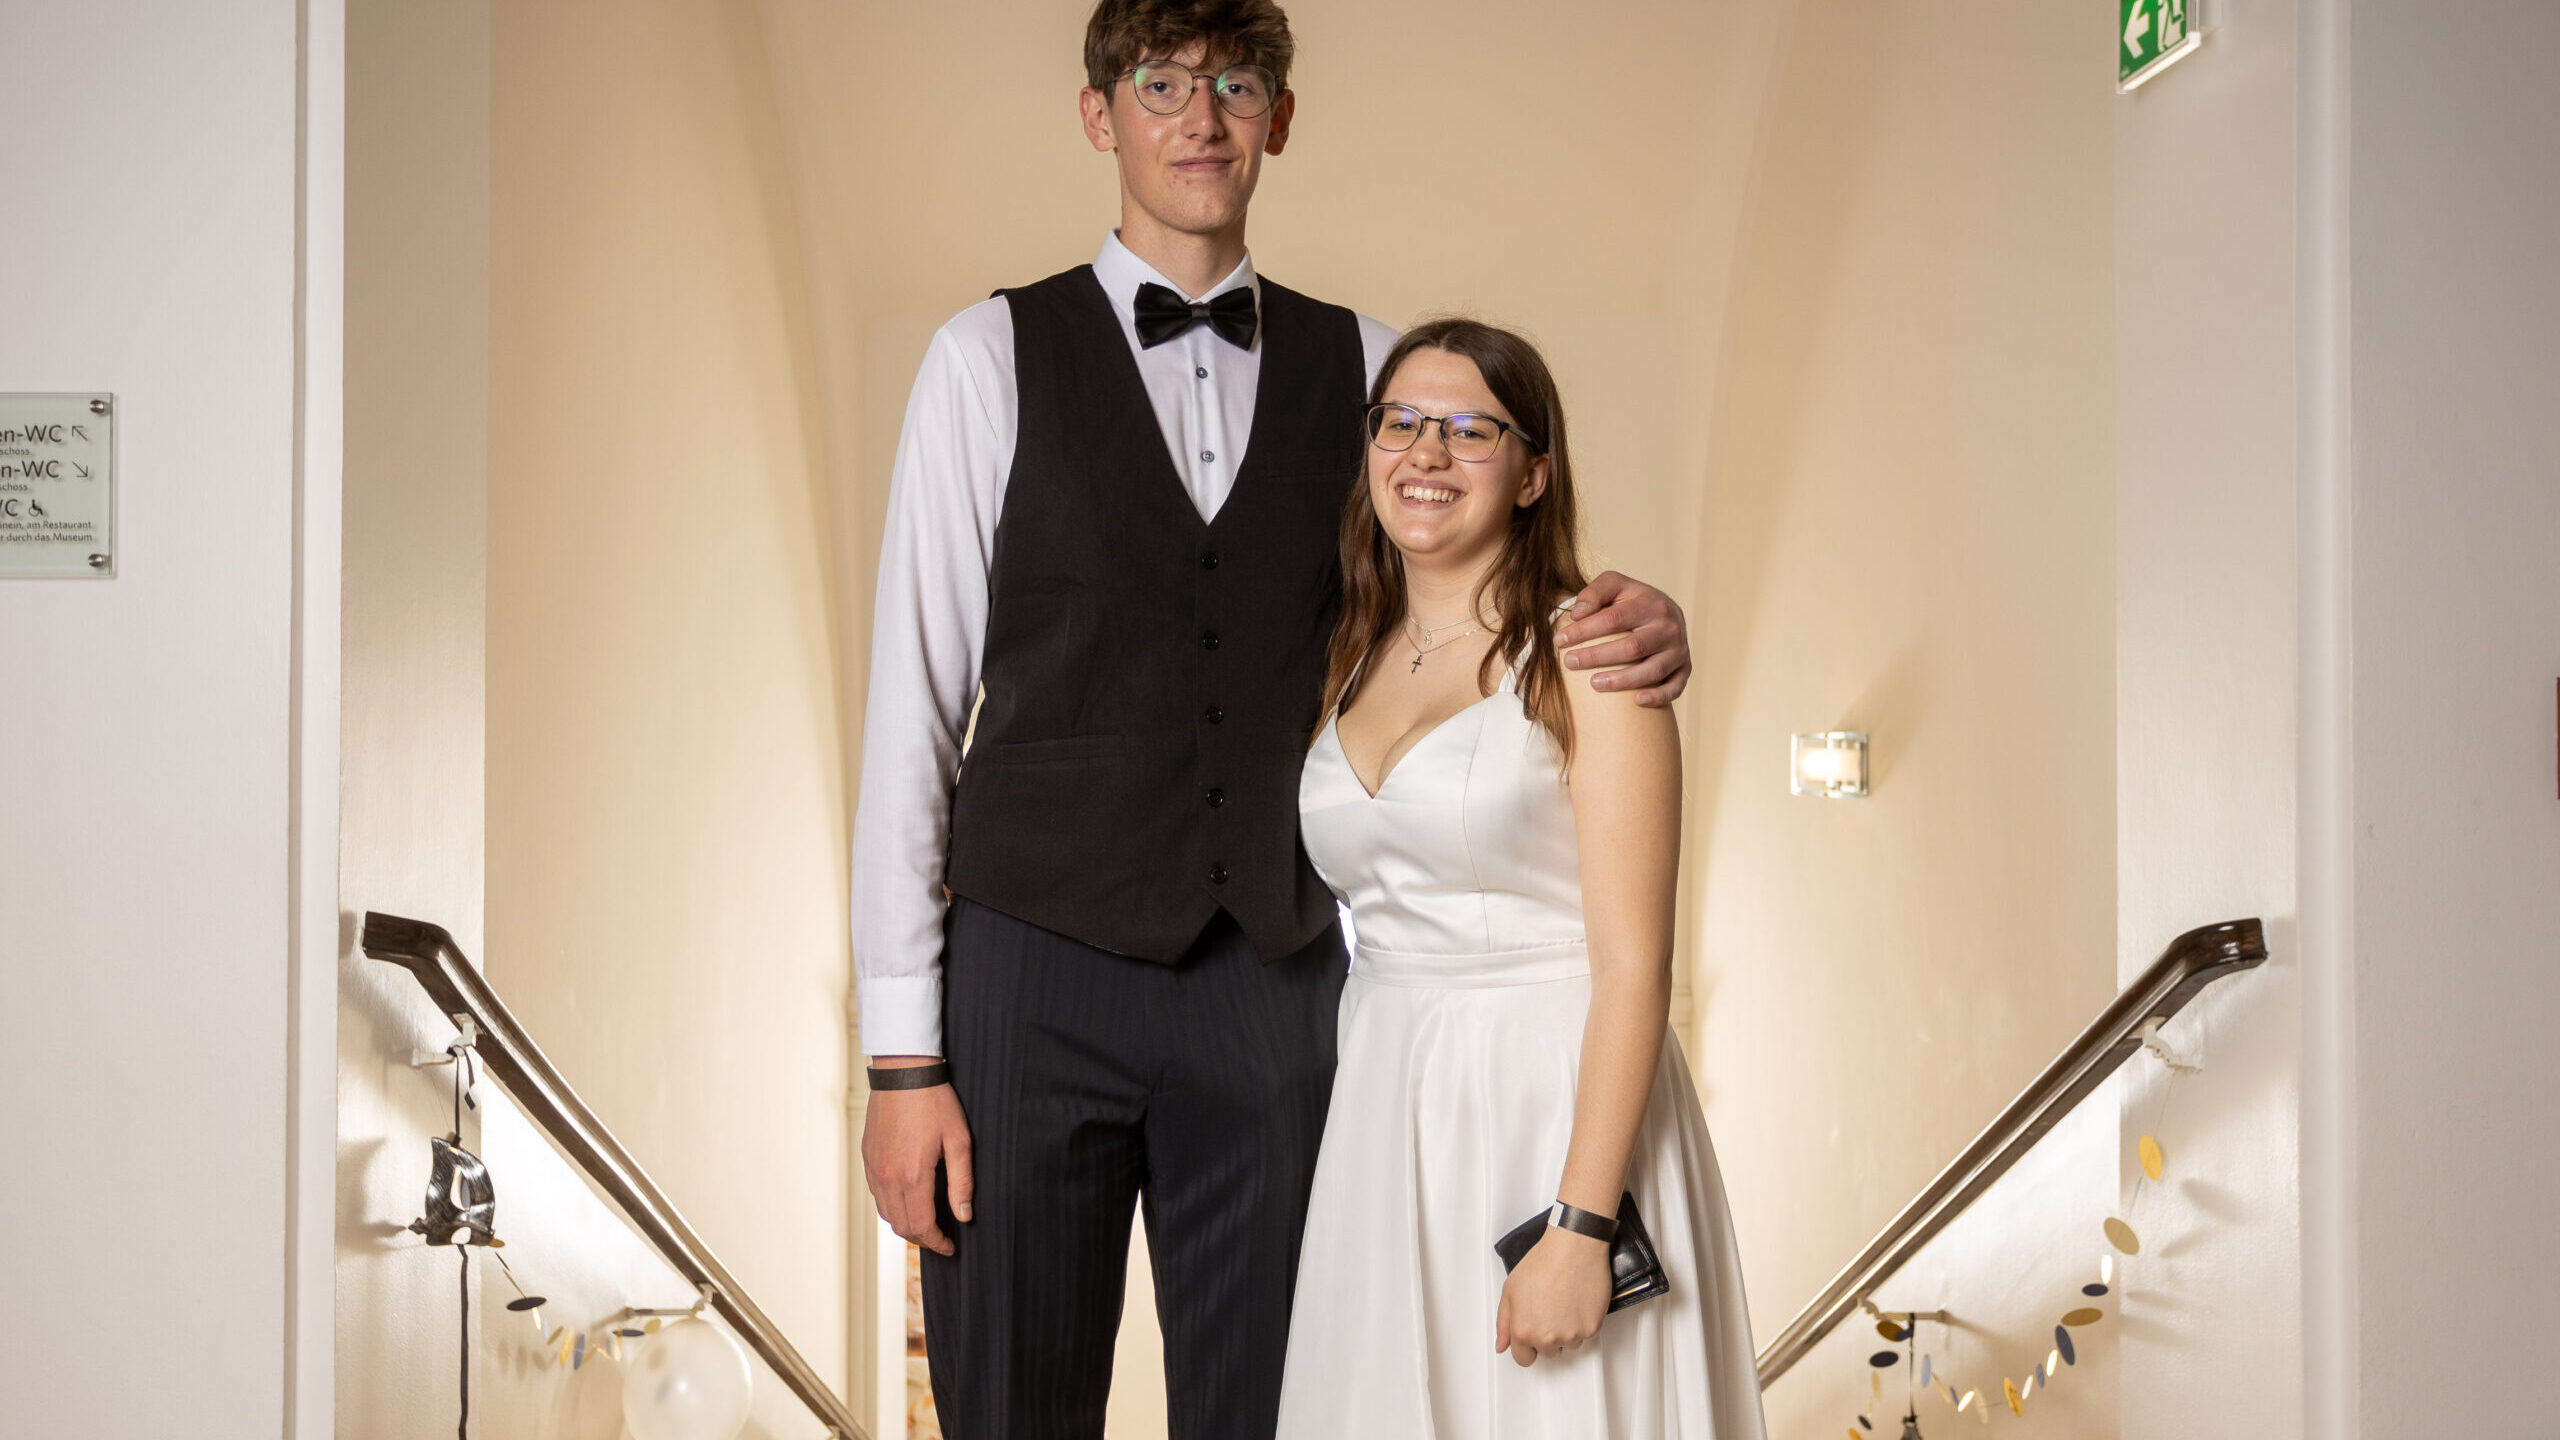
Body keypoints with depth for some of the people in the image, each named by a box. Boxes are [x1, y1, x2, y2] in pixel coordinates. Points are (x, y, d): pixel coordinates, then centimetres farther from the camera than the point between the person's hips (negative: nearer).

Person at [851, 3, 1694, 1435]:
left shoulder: (1363, 367, 8)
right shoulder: (994, 359, 0)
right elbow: (914, 708, -1)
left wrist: (1649, 632, -14)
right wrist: (903, 1055, -6)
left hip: (1276, 982, 2)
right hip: (1038, 974, -2)